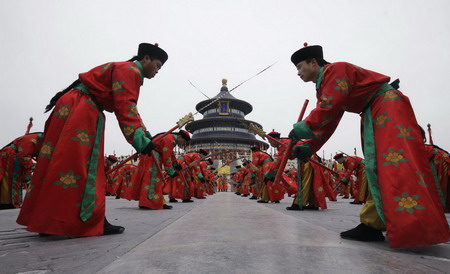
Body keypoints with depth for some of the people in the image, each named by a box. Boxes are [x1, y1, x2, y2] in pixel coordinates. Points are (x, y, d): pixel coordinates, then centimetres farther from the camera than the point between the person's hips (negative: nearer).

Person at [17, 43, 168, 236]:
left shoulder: (130, 73, 21)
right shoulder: (129, 69, -10)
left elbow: (130, 108, 18)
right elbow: (124, 108, -22)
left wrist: (146, 136, 8)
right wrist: (139, 140, -27)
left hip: (85, 111, 10)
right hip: (79, 109, -10)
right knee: (82, 165, -13)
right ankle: (93, 223, -10)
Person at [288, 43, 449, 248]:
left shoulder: (336, 69, -13)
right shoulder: (323, 86, 14)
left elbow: (329, 108, -27)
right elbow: (326, 121, 7)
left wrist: (304, 127, -22)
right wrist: (309, 146, -3)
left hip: (388, 106, -9)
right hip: (372, 116, 9)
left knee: (395, 163, -19)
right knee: (376, 168, 2)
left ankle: (414, 228, -21)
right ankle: (372, 224, 4)